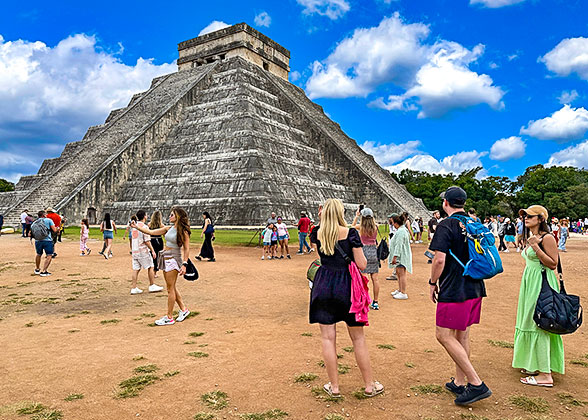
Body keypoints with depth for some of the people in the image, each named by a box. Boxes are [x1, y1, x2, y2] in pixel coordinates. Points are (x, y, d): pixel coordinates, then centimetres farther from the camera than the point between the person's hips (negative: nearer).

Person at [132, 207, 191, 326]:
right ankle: (183, 309, 27)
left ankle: (169, 317, 5)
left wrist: (184, 264, -17)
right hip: (166, 258, 8)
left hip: (173, 259, -8)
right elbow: (151, 232, 13)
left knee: (170, 288, -3)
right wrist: (136, 227, 10)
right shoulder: (169, 229, 10)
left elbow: (186, 249, -11)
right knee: (172, 288, 14)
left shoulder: (183, 231, -11)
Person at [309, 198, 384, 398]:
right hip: (346, 286, -2)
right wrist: (360, 252, 9)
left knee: (328, 337, 8)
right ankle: (369, 385, 22)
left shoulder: (318, 233, -1)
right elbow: (362, 265, -10)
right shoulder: (350, 233, -10)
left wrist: (320, 222, 13)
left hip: (323, 286, 2)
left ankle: (334, 386, 16)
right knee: (358, 337, 11)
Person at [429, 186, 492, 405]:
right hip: (475, 288, 9)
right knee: (462, 335, 16)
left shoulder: (446, 225, -14)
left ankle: (476, 384, -4)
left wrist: (433, 283, -7)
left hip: (454, 290, -9)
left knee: (444, 335, -3)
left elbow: (440, 259, -20)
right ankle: (460, 383, 26)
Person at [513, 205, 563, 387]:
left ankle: (545, 374, -1)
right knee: (530, 322, 14)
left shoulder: (547, 238, -12)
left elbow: (553, 263, -17)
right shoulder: (529, 238, 14)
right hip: (529, 283, 9)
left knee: (539, 325, -7)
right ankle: (535, 364, 27)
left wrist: (536, 247, -23)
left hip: (542, 283, -9)